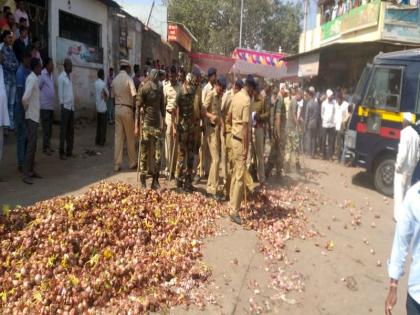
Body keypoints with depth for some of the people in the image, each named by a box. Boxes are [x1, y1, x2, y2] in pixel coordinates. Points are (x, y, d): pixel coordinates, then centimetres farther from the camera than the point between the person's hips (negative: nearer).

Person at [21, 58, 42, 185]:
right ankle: (26, 174, -6)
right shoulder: (32, 79, -17)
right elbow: (25, 98, -28)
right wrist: (26, 108, -11)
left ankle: (31, 170, 21)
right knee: (31, 145, -8)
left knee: (33, 145, 13)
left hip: (34, 116, 9)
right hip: (32, 117, -9)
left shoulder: (34, 78, 12)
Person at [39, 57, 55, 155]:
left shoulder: (51, 75, 14)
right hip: (45, 105, -8)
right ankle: (45, 147, 2)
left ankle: (48, 145, 20)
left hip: (52, 105, 8)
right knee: (46, 127, -4)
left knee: (50, 127, 12)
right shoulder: (42, 74, -12)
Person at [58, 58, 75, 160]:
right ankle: (62, 152, 1)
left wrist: (73, 104, 12)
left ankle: (69, 151, 16)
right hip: (65, 106, -7)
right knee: (64, 130, -4)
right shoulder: (61, 77, -5)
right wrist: (62, 104, -14)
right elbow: (60, 92, -9)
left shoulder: (70, 77, 17)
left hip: (71, 107, 7)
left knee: (71, 130, 9)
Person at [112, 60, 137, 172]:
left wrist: (118, 103, 14)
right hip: (127, 109, -5)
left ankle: (117, 164, 7)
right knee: (130, 137, 7)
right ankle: (132, 162, 17)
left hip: (117, 109, 5)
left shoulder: (115, 80, 8)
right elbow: (134, 96, -16)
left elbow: (113, 95, 9)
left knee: (118, 137, 6)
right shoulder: (128, 79, -9)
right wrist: (135, 108, -7)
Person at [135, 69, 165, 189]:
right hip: (146, 125, -4)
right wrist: (137, 126, -8)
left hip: (157, 125, 4)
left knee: (157, 155, -1)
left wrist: (162, 123, 15)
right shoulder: (143, 89, -4)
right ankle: (143, 181, 13)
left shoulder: (160, 90, 10)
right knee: (144, 153, 4)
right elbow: (138, 107, -5)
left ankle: (155, 181, 7)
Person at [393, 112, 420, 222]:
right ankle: (406, 214, 26)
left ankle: (399, 216, -1)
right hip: (411, 168, 8)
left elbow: (403, 152, -23)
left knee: (399, 191, -2)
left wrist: (398, 165, -13)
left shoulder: (405, 132, -17)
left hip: (403, 167, -8)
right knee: (406, 190, 18)